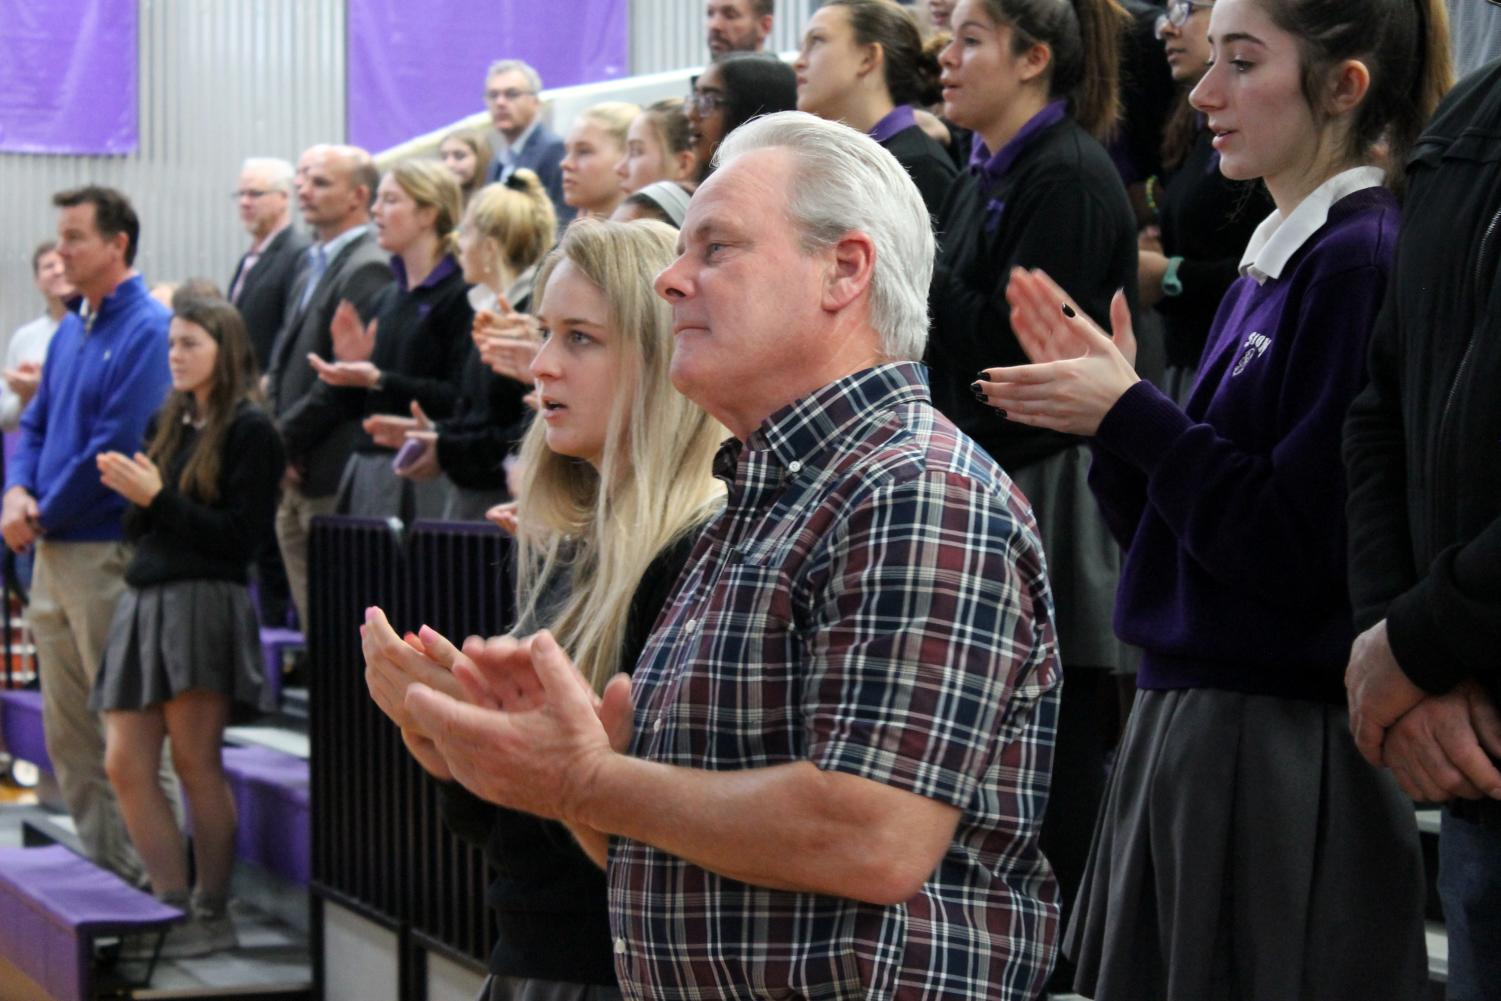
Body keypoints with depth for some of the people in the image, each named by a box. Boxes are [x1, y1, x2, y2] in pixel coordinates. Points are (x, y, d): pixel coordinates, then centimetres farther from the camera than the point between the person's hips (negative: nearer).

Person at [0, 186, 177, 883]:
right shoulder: (70, 332, 14)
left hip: (107, 550, -9)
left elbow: (118, 445, -18)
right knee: (68, 731, 12)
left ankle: (150, 874, 4)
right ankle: (102, 866, 20)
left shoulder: (147, 331, -12)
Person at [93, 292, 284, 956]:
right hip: (145, 601, 7)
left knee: (196, 762, -4)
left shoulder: (249, 430, -4)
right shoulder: (167, 424, 16)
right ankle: (173, 906, 7)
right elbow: (140, 529, 18)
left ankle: (213, 915, 6)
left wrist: (158, 497, -13)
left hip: (204, 602, -7)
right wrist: (129, 493, -3)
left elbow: (243, 537, -11)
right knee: (125, 764, 1)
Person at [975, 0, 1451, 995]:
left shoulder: (1364, 260, -15)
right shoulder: (1267, 265, 13)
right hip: (1187, 721, 9)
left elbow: (1299, 549, -20)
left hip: (1284, 752, -9)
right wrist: (1108, 400, 3)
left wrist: (1130, 415, -13)